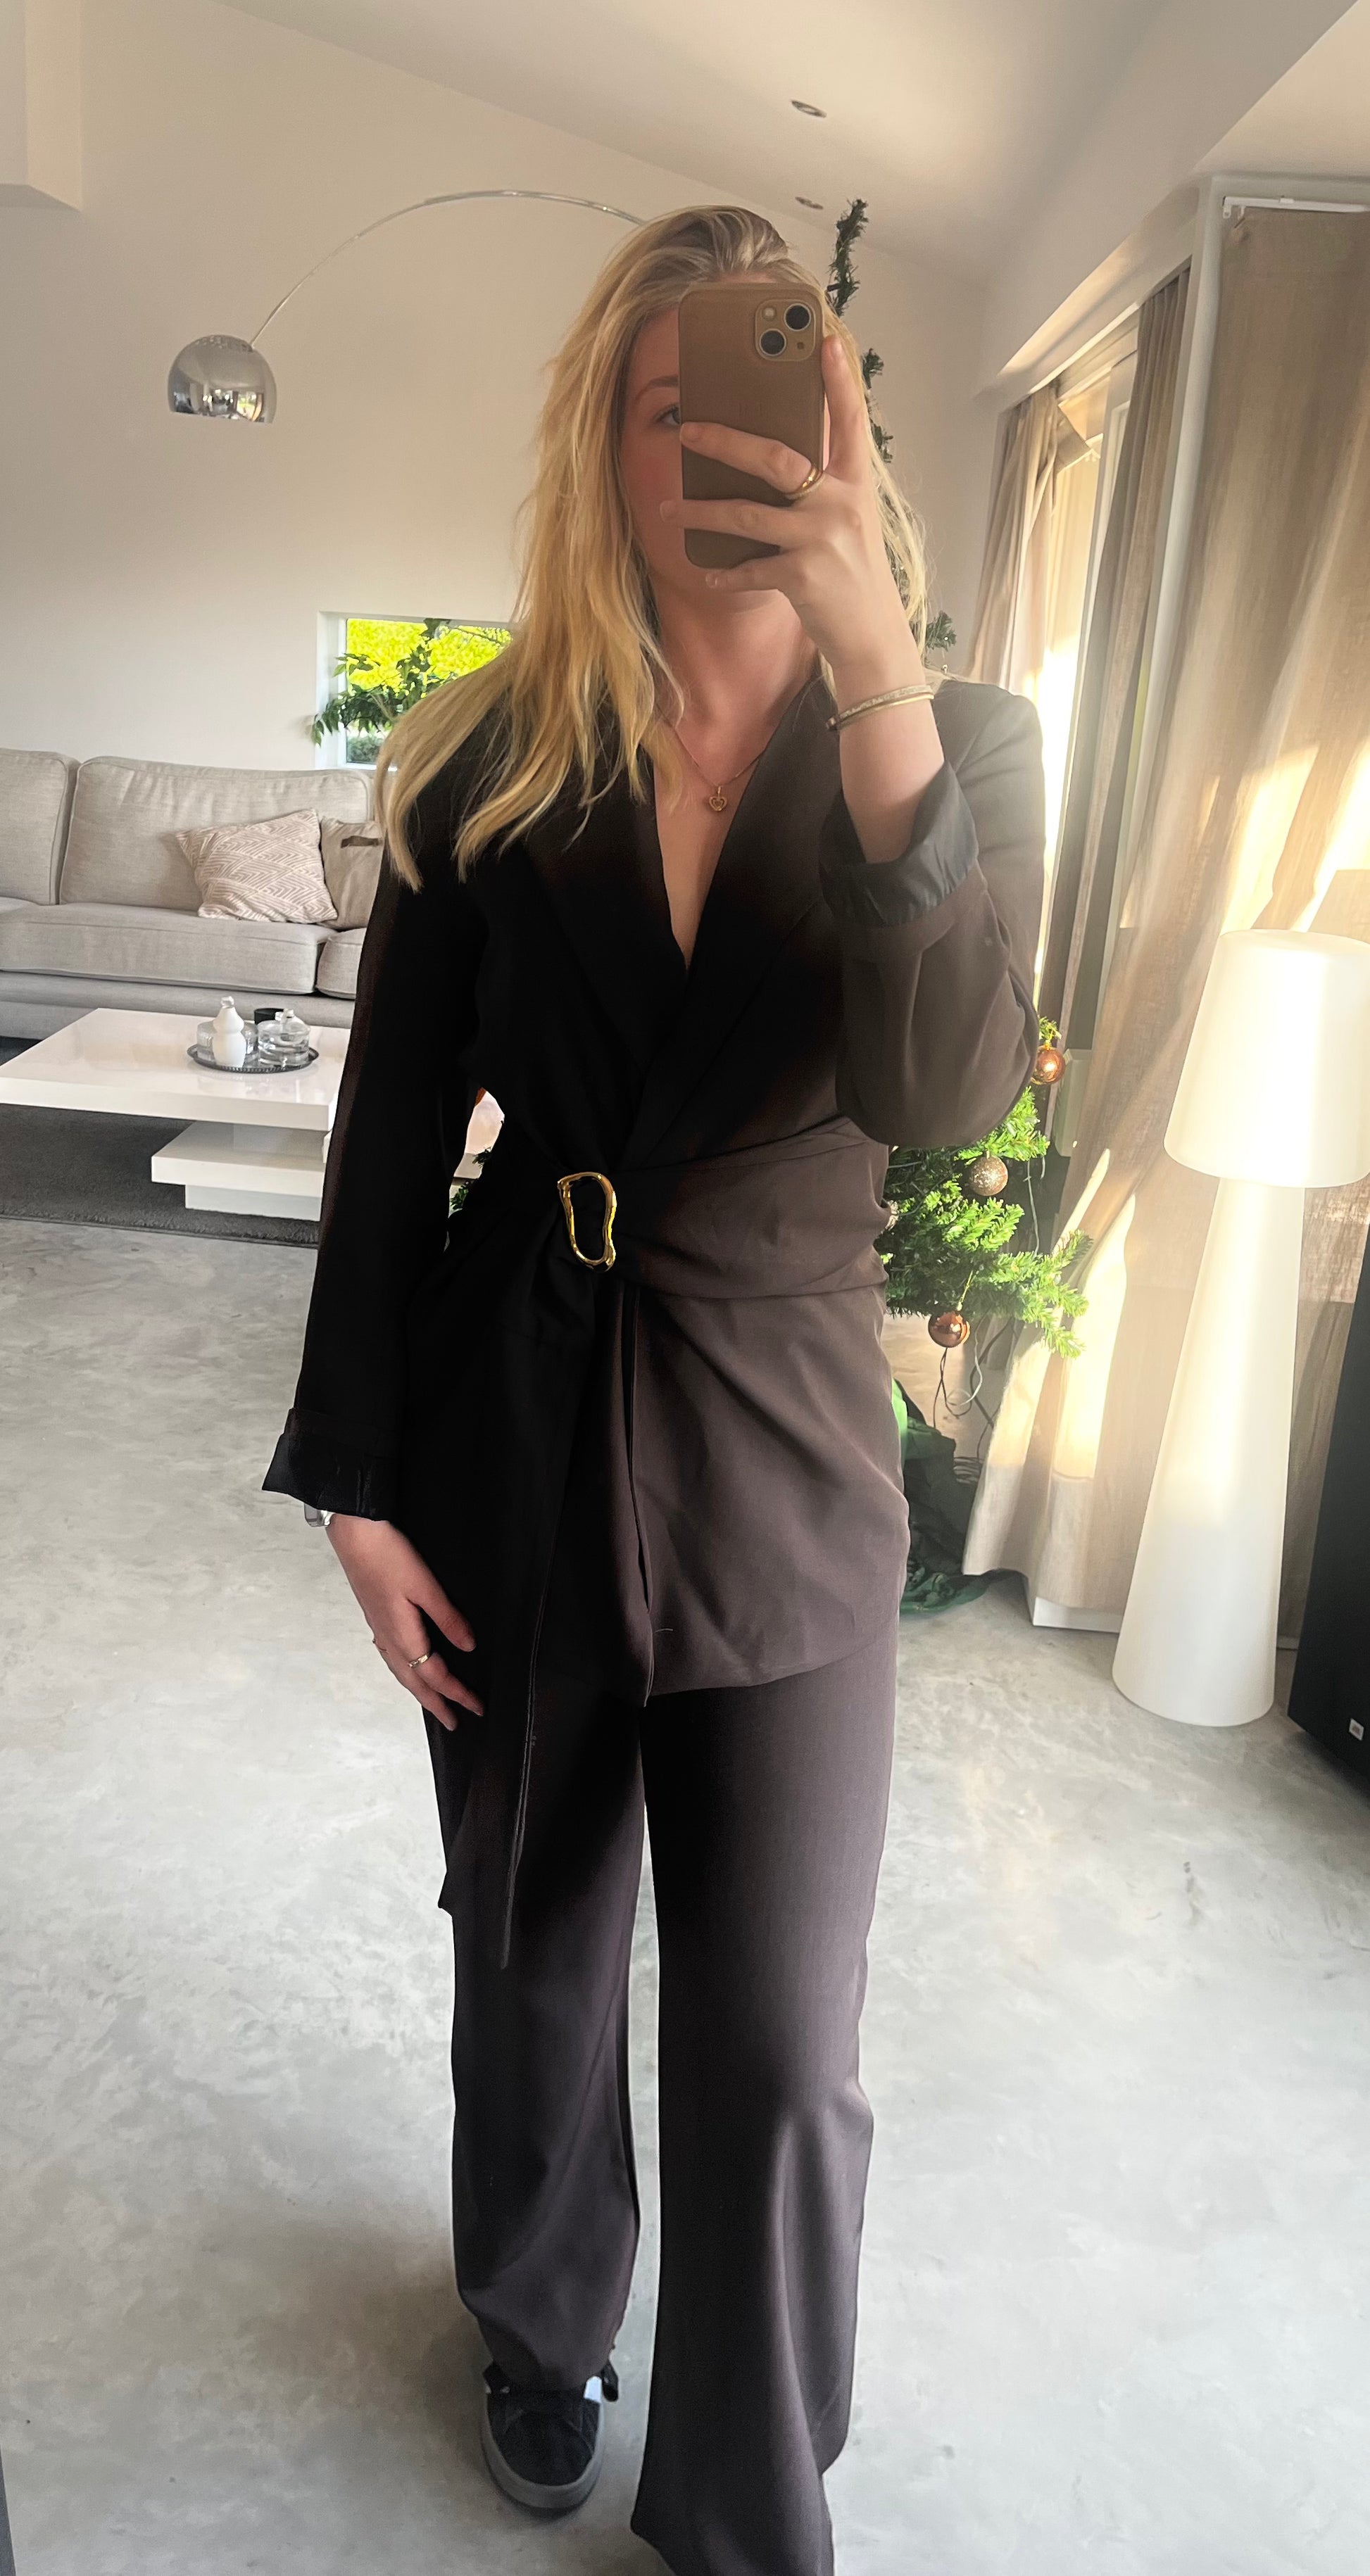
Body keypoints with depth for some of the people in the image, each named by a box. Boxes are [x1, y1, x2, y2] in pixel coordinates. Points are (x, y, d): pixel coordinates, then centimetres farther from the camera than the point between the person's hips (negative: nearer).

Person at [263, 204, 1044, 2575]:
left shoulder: (960, 749, -4)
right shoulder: (491, 756, -3)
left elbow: (942, 1094, -22)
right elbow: (390, 1140, -1)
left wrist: (879, 679, -31)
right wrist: (356, 1487, -2)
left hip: (780, 1463, -1)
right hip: (511, 1428, 2)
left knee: (782, 2049, 4)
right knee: (532, 1953, 20)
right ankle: (541, 2321, 52)